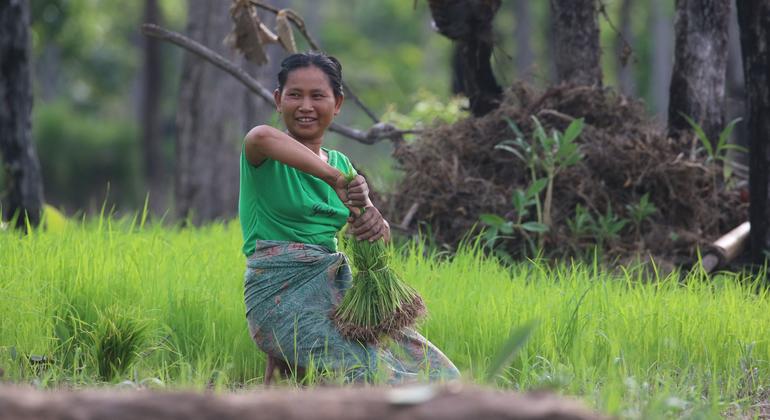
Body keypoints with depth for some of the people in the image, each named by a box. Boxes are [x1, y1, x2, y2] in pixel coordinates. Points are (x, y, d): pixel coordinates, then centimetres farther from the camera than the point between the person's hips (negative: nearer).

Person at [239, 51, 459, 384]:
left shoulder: (339, 163, 18)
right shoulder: (266, 159, -2)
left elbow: (382, 236, 7)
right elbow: (262, 137, -31)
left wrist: (375, 226, -18)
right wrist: (337, 181, -34)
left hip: (334, 286, 7)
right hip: (280, 292, -7)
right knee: (365, 369, -27)